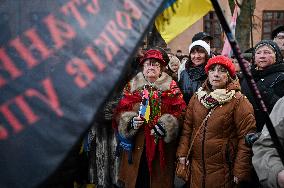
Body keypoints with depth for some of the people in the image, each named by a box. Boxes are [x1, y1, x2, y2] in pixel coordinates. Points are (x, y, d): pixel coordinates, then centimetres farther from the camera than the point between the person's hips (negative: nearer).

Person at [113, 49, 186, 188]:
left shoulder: (171, 87, 7)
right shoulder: (132, 86, 10)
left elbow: (180, 112, -2)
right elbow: (120, 111, 6)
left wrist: (167, 126, -16)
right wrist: (130, 121, -12)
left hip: (161, 146, -1)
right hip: (136, 146, 1)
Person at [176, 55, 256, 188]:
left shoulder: (239, 101, -9)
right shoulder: (197, 97, 7)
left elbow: (246, 138, -12)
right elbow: (187, 127, 8)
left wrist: (240, 171, -14)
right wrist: (182, 153, -2)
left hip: (223, 170, -4)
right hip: (196, 166, 4)